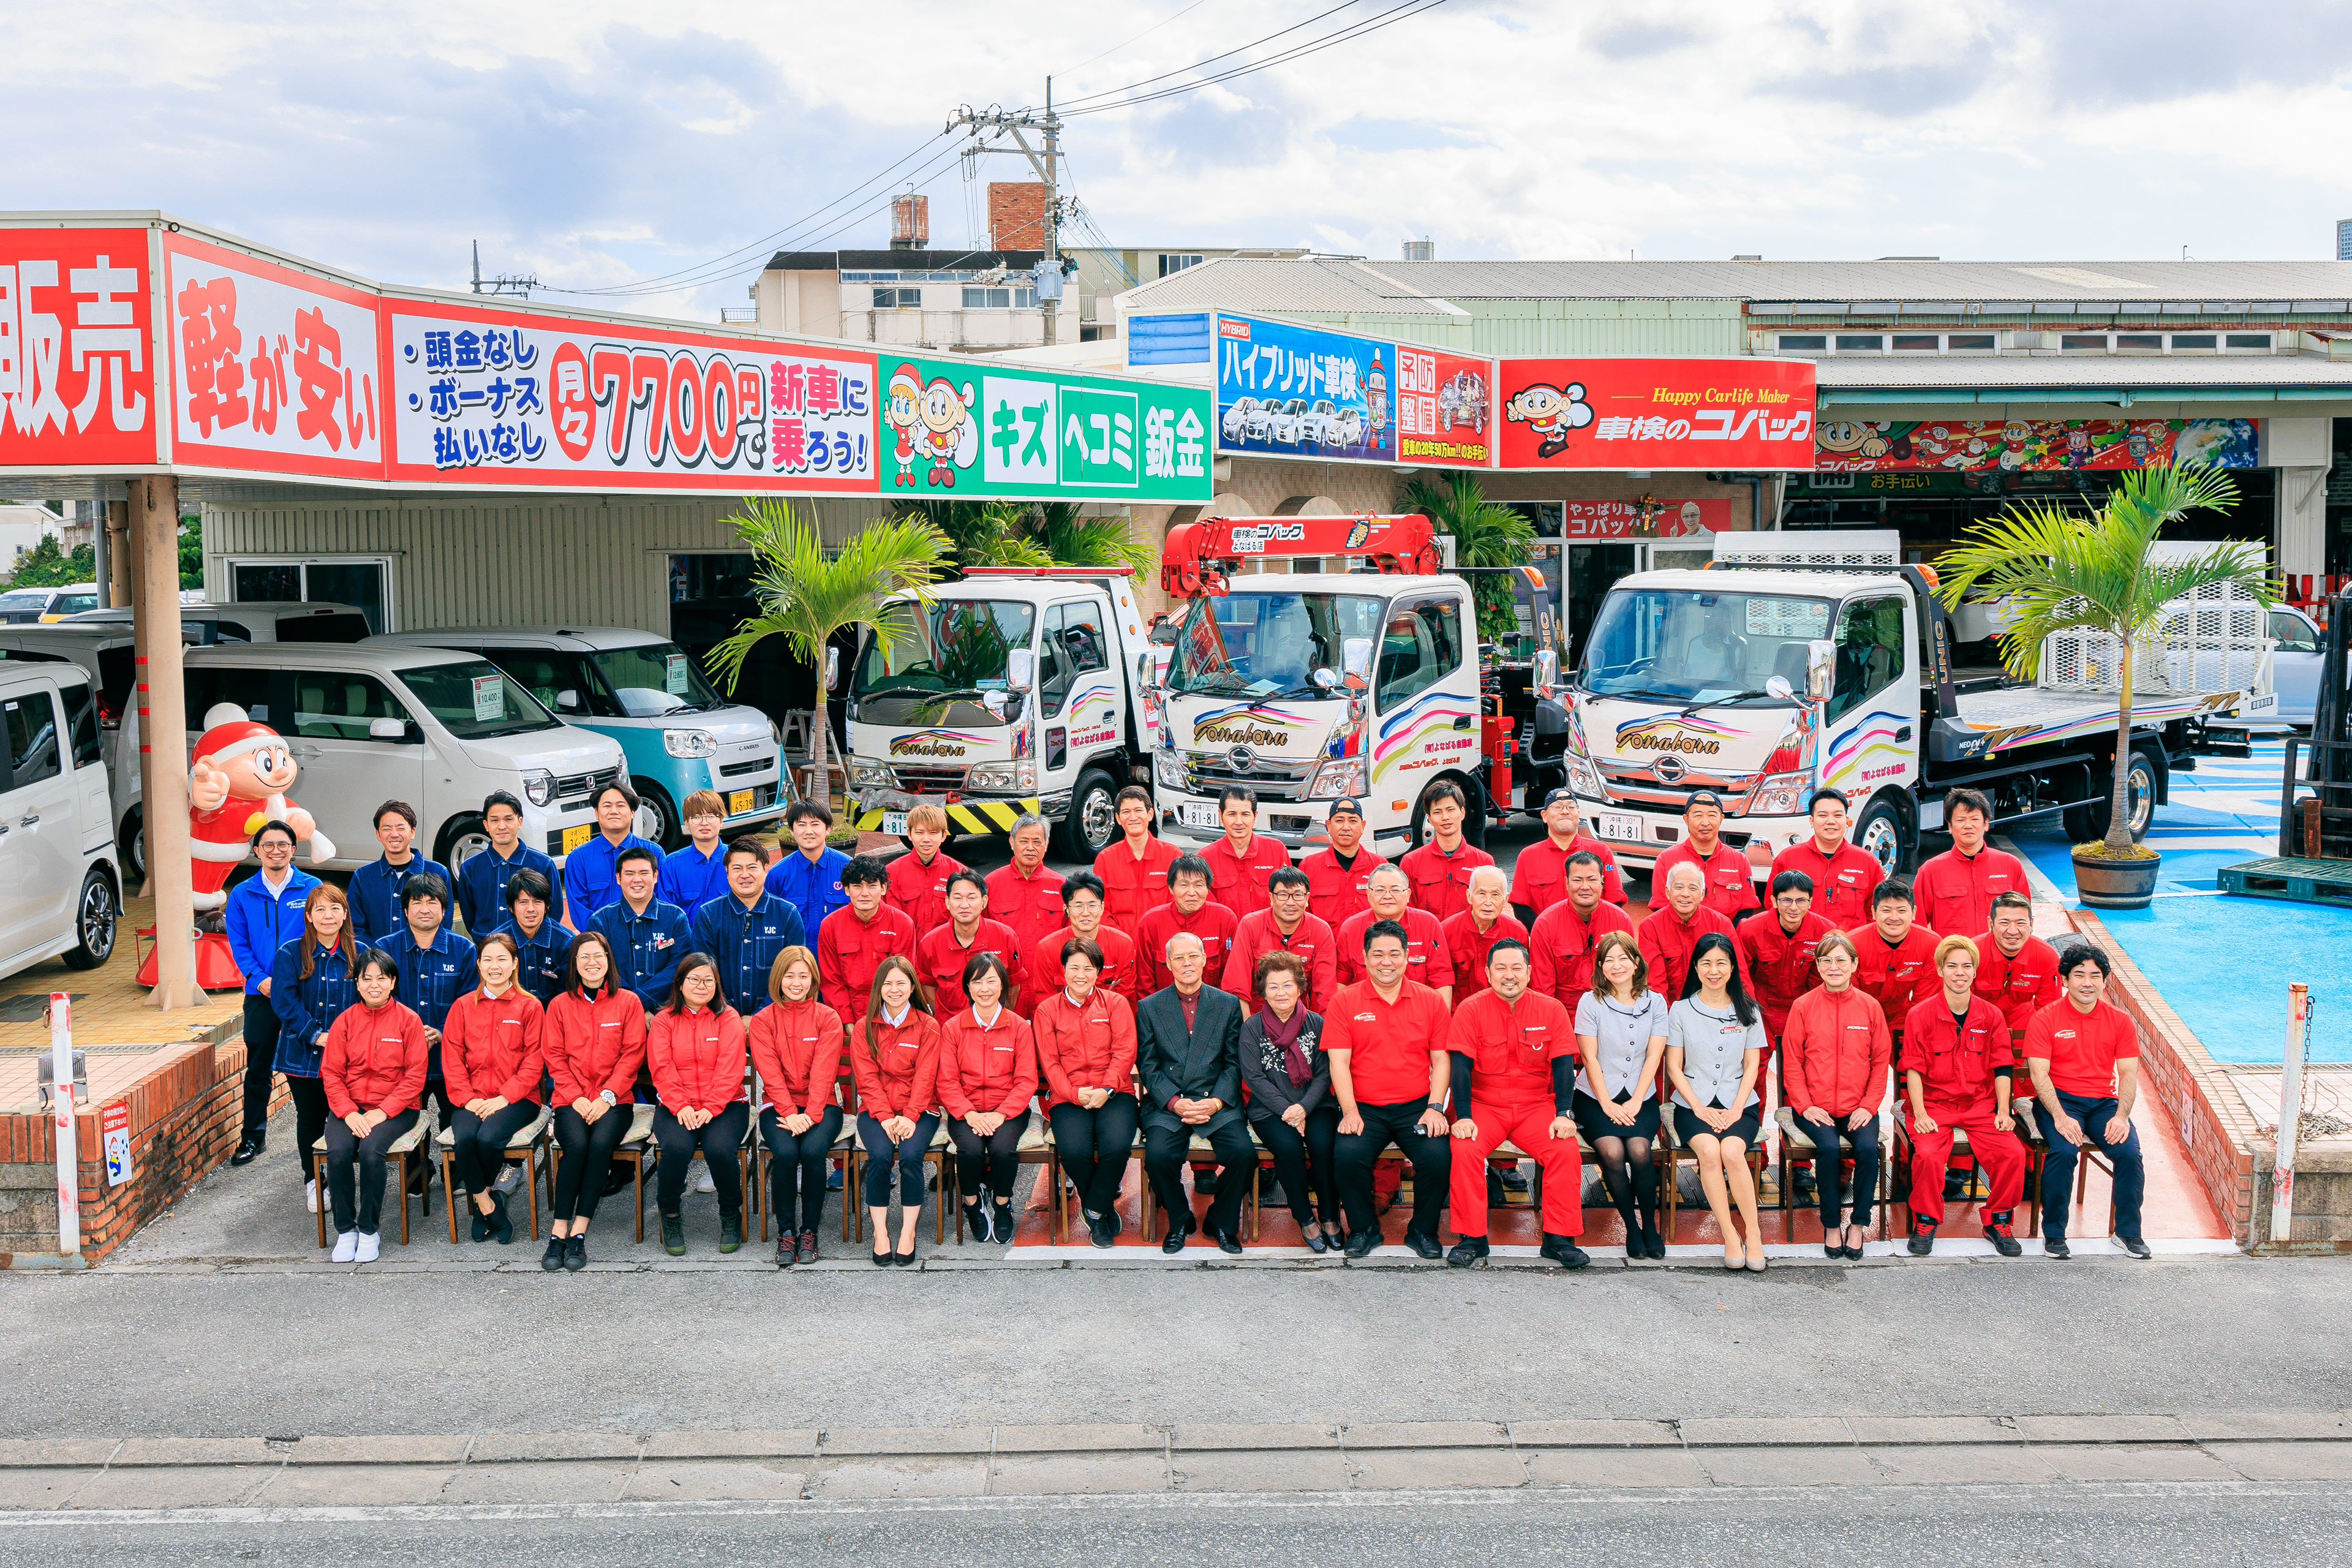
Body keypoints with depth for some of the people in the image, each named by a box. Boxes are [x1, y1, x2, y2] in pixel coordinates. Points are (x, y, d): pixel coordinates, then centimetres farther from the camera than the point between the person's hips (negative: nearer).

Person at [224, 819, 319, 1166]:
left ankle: (314, 1142, 15)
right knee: (258, 1068, 8)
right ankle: (252, 1137, 20)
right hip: (261, 994, 2)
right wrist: (260, 979, -9)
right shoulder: (243, 894, 6)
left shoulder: (312, 889, 0)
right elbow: (239, 943, 5)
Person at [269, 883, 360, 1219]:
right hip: (303, 1054, 0)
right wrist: (316, 1035, -17)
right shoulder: (290, 954, -2)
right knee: (310, 1119, 7)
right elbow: (285, 1002, -8)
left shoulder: (359, 954, 2)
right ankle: (312, 1182, 22)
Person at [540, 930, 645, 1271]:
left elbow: (632, 1055, 2)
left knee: (601, 1143, -31)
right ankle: (559, 1234, -26)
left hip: (614, 1099, -1)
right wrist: (576, 1098, -8)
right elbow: (555, 1058, 7)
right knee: (577, 1144, -30)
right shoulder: (560, 1005, 11)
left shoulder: (628, 1002, 8)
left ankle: (578, 1233, -27)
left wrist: (606, 1096, -10)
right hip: (571, 1100, 1)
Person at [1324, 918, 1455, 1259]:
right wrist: (1350, 1112, -12)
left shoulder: (1430, 1000, 8)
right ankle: (1363, 1228, -1)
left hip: (1417, 1106, 1)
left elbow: (1441, 1060, 7)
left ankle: (1423, 1230, 2)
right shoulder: (1345, 1001, 4)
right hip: (1364, 1109, -1)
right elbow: (1339, 1062, -1)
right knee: (1347, 1155, -28)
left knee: (1438, 1156, -25)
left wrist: (1434, 1108, -7)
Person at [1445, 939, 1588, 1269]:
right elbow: (1460, 1065, -8)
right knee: (1464, 1149, -29)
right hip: (1484, 1105, -1)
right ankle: (1472, 1238, -16)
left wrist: (1562, 1115, -15)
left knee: (1566, 1149, -25)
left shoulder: (1552, 1010, 1)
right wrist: (1463, 1117, -19)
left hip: (1537, 1105, 1)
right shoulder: (1472, 1010, -3)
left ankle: (1559, 1238, -13)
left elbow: (1563, 1065, -2)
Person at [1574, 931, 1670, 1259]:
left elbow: (1654, 1056, 2)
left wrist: (1635, 1102, -9)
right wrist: (1608, 1105, -11)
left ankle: (1650, 1225, -6)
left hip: (1640, 1098, 1)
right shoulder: (1590, 1002, -1)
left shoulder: (1655, 1003, 6)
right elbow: (1590, 1058, -3)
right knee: (1612, 1153, -27)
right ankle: (1632, 1227, -9)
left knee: (1639, 1151, -26)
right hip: (1596, 1097, -1)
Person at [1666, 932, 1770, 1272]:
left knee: (1732, 1150, -31)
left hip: (1738, 1104, 0)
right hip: (1693, 1104, 0)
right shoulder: (1681, 1010, 6)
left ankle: (1753, 1232, -18)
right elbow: (1674, 1066, 4)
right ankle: (1730, 1234, -22)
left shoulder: (1748, 1011, 9)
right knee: (1709, 1150, -32)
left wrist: (1736, 1109, -7)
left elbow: (1751, 1066, 7)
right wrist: (1699, 1108, -9)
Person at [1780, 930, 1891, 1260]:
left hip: (1858, 1107, 1)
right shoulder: (1803, 1006, 1)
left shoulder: (1870, 1006, 5)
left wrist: (1869, 1105, -4)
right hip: (1815, 1107, -1)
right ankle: (1832, 1224, -10)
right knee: (1829, 1148, -28)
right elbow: (1792, 1062, 2)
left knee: (1868, 1148, -26)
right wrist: (1805, 1105, -8)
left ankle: (1858, 1223, -8)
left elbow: (1881, 1061, 7)